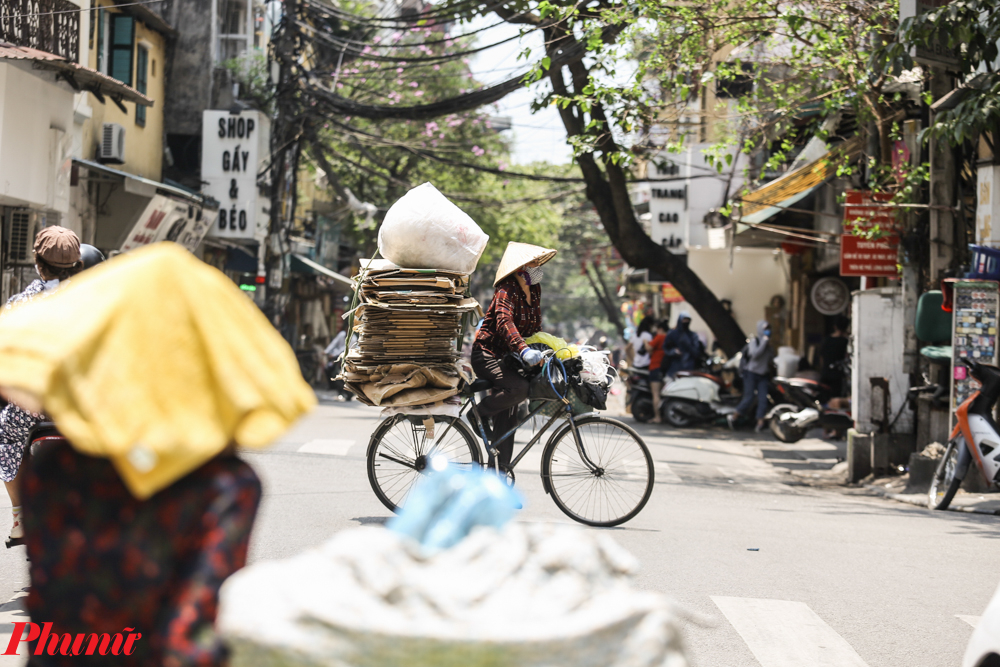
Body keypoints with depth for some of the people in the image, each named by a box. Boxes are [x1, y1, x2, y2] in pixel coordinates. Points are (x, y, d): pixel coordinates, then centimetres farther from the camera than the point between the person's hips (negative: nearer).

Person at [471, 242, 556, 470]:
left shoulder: (534, 289, 8)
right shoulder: (507, 290, -18)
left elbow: (534, 326, 24)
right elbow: (504, 321, -36)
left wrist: (543, 347, 17)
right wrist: (523, 350, -49)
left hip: (506, 358, 8)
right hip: (487, 354, -8)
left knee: (508, 420, 4)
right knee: (519, 388, -33)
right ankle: (480, 412, -11)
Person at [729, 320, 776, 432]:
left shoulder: (767, 343, 12)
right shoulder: (754, 341, -9)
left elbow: (770, 359, 22)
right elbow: (755, 354, -28)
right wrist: (764, 341, -24)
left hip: (762, 375, 6)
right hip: (751, 373, -6)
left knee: (763, 399, -7)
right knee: (748, 399, -8)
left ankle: (760, 422, -8)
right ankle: (733, 417, 8)